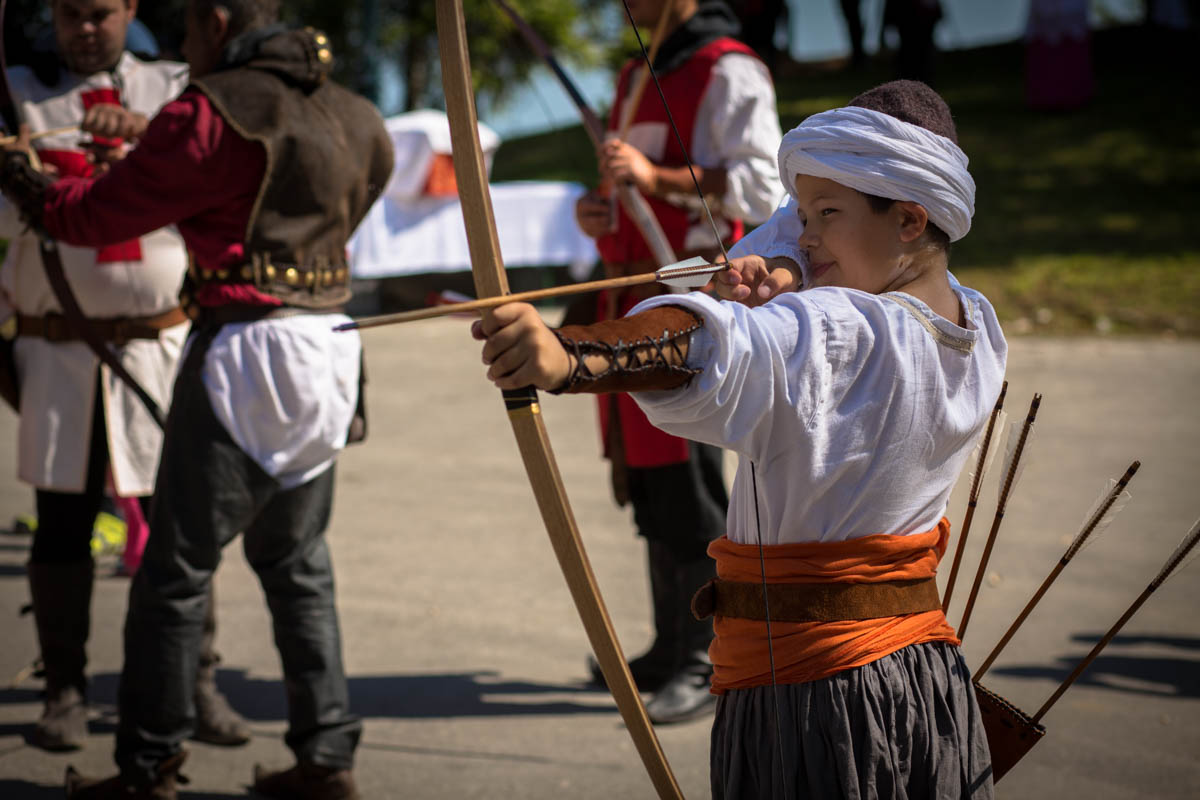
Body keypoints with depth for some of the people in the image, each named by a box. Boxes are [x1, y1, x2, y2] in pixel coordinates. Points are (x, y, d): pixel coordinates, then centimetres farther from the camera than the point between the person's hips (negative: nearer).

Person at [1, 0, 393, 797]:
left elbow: (97, 213, -6)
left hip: (246, 350, -7)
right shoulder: (352, 116, 11)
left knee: (178, 568, 3)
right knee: (298, 560, 16)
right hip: (329, 344, 7)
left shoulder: (212, 111, -9)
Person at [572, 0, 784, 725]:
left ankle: (709, 664, -4)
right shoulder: (637, 79, 20)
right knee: (647, 487, 12)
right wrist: (598, 214, 9)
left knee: (688, 486, -10)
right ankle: (673, 649, 22)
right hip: (632, 305, 9)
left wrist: (656, 178, -24)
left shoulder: (729, 73, -8)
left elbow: (764, 188, -18)